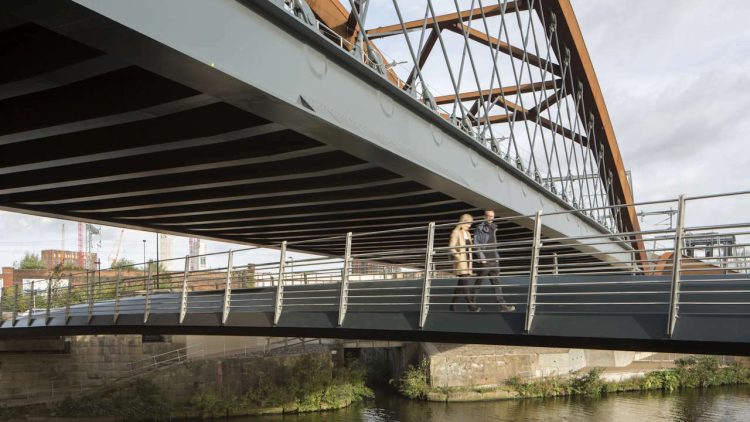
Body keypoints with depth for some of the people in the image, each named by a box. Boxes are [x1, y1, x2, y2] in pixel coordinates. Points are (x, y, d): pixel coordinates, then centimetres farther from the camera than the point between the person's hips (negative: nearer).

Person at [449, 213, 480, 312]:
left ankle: (453, 305, 12)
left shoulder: (468, 234, 18)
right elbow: (451, 248, -13)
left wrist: (471, 262, 17)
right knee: (465, 284, -14)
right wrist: (460, 258, -19)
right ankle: (472, 306, -19)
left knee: (461, 285, 6)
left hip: (467, 261, 8)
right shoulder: (456, 232, -6)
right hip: (460, 262, -8)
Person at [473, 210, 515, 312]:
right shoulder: (480, 228, -6)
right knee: (478, 283, 1)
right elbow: (476, 245, -11)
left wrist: (497, 257, 15)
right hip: (484, 261, -7)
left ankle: (503, 305, -2)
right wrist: (482, 258, -16)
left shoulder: (493, 228, 17)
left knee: (497, 283, 1)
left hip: (494, 261, 7)